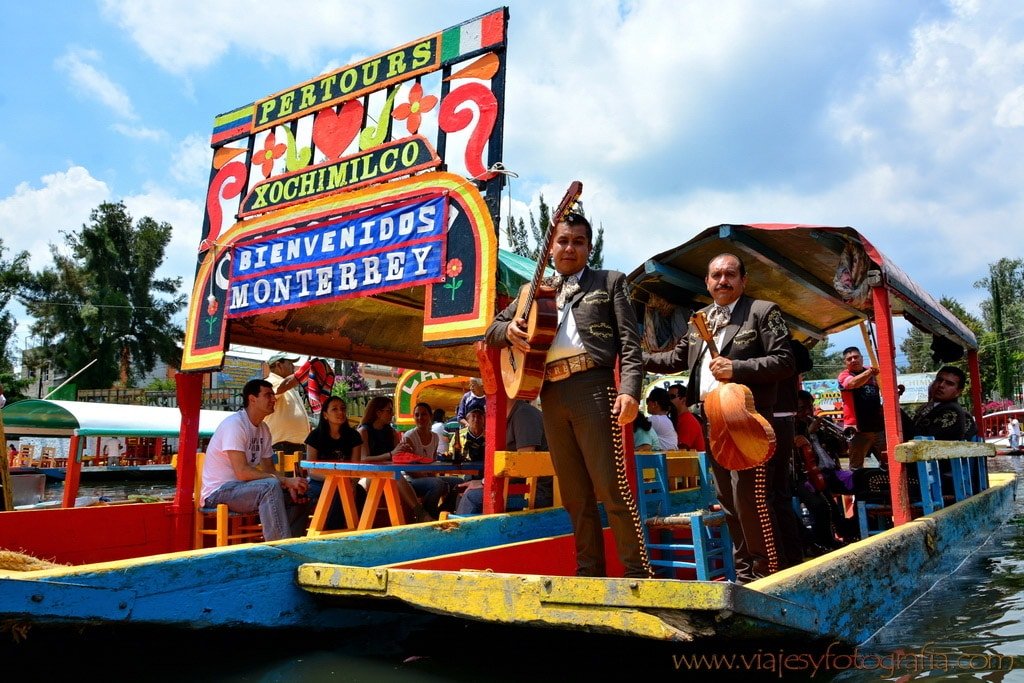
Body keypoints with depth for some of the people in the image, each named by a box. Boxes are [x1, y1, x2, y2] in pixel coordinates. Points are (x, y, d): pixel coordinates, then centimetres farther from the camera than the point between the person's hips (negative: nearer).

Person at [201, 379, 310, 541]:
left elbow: (269, 470, 10)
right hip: (218, 492, -9)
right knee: (271, 485, -32)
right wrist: (286, 481, -28)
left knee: (298, 497, 0)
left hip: (242, 488, 9)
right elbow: (242, 472, -27)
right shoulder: (234, 424, -19)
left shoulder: (263, 429, 9)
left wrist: (291, 485, -12)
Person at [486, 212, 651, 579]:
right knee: (575, 494, 8)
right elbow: (492, 327, 24)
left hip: (592, 386, -4)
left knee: (610, 486, -8)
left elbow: (629, 341, 3)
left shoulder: (610, 281, 12)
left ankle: (638, 571, 0)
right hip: (551, 394, 4)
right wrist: (509, 330, 0)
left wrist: (629, 389, -12)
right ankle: (590, 570, 16)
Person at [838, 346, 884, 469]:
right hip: (858, 428, -4)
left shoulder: (873, 374, 10)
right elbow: (854, 383, -26)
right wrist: (869, 372, -43)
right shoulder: (844, 376, -4)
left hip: (878, 426, 5)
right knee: (856, 466, 1)